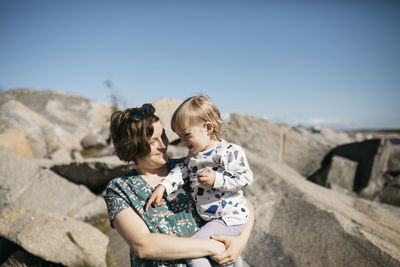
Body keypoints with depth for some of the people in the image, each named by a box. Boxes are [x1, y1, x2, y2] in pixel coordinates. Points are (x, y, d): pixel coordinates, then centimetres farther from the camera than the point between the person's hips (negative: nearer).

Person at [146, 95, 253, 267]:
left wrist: (216, 179, -27)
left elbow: (246, 177, -18)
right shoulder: (193, 155, 7)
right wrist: (162, 187, -9)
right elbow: (182, 171, 5)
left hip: (229, 219, -8)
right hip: (209, 219, 9)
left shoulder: (230, 152, -17)